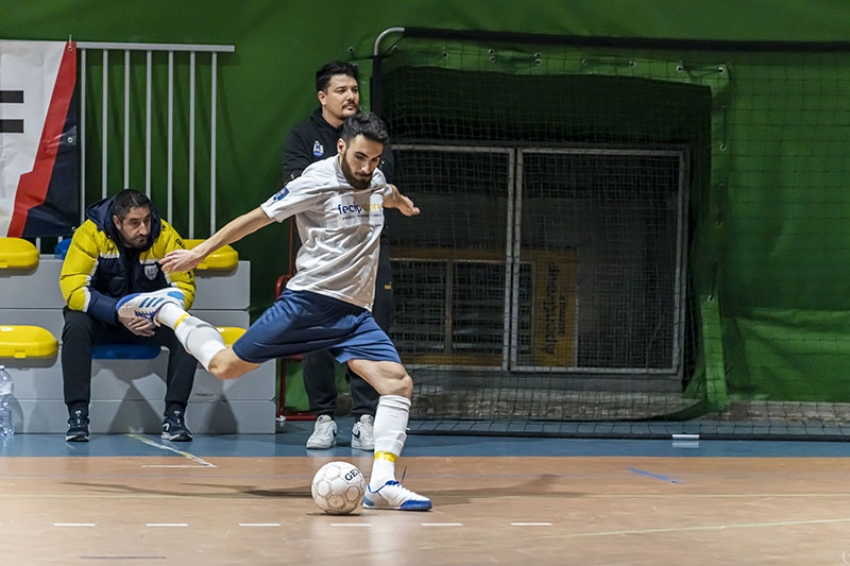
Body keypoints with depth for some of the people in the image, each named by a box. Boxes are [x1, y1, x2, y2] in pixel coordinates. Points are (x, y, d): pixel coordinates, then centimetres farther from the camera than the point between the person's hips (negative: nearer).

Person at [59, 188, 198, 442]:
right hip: (101, 317, -2)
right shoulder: (90, 233, -20)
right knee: (76, 325, -34)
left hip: (152, 319, 2)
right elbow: (73, 288, -25)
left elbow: (184, 288, -11)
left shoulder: (165, 236, -15)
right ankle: (77, 415, -29)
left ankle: (174, 414, -23)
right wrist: (119, 314, -37)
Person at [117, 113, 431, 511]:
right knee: (225, 367, -1)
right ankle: (164, 310, 24)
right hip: (307, 301, -5)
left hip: (354, 314, 5)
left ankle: (382, 485, -21)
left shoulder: (374, 180, 11)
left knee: (399, 383, -16)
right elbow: (258, 217, -4)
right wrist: (200, 252, -1)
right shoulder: (318, 181, -10)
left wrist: (402, 203, 61)